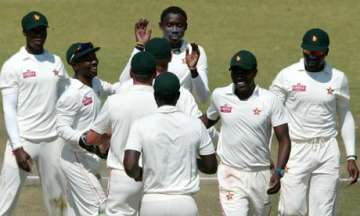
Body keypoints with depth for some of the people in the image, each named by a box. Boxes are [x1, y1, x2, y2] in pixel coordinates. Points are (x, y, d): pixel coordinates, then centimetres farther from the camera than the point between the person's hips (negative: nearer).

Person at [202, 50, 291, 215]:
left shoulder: (270, 100, -6)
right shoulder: (219, 96, 1)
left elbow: (284, 140, -5)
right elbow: (208, 121, 21)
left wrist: (278, 172, -18)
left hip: (260, 176, 1)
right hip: (230, 176, -1)